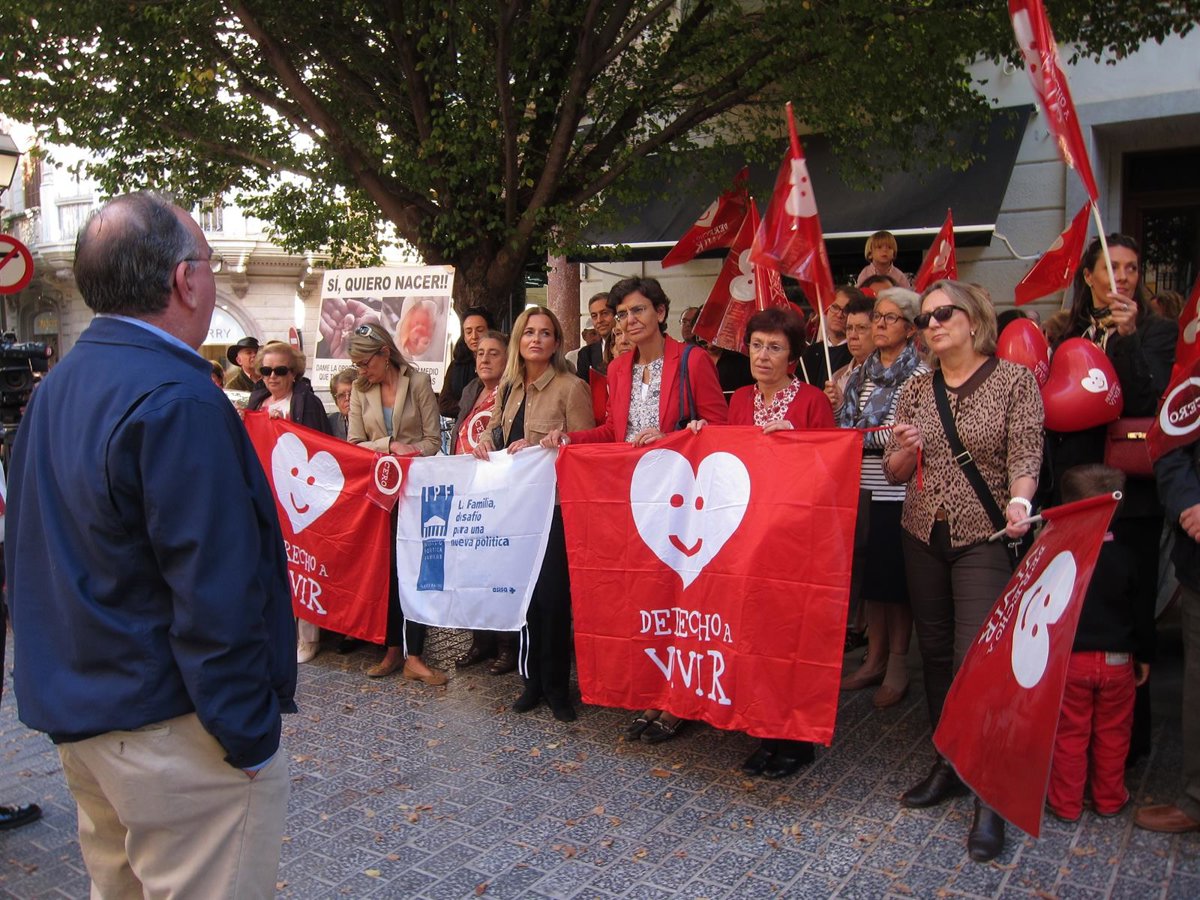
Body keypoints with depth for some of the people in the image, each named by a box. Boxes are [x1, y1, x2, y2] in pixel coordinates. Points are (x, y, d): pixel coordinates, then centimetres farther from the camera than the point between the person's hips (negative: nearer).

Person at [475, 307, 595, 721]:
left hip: (554, 504, -6)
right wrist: (486, 441, 2)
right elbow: (494, 428, 24)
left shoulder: (571, 388, -7)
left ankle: (556, 686, 14)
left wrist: (538, 448, -19)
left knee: (552, 596, -1)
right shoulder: (508, 387, 12)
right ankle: (534, 680, 24)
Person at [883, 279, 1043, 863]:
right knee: (935, 651, 12)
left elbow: (1025, 454, -12)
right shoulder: (916, 389, 7)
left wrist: (1019, 500, -32)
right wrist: (905, 452, -15)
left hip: (985, 536, -5)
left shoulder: (1014, 380, -4)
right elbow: (893, 473, 7)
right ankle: (949, 764, 28)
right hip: (922, 534, 5)